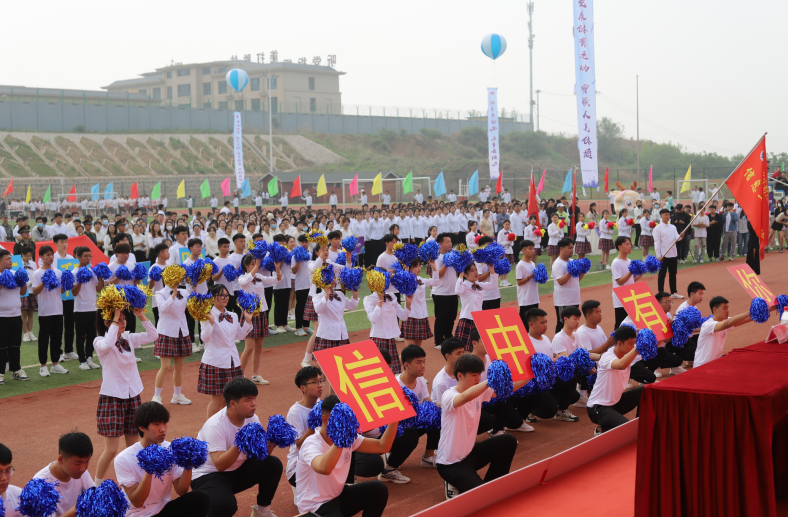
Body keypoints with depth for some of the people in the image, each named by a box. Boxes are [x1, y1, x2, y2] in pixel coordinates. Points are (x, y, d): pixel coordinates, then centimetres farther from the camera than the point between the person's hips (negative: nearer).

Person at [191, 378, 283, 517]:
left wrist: (270, 443, -29)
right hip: (208, 475, -7)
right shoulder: (215, 426, -26)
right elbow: (220, 465, -33)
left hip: (236, 470, 7)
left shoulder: (252, 419, -6)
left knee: (273, 464, -13)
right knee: (225, 505, -36)